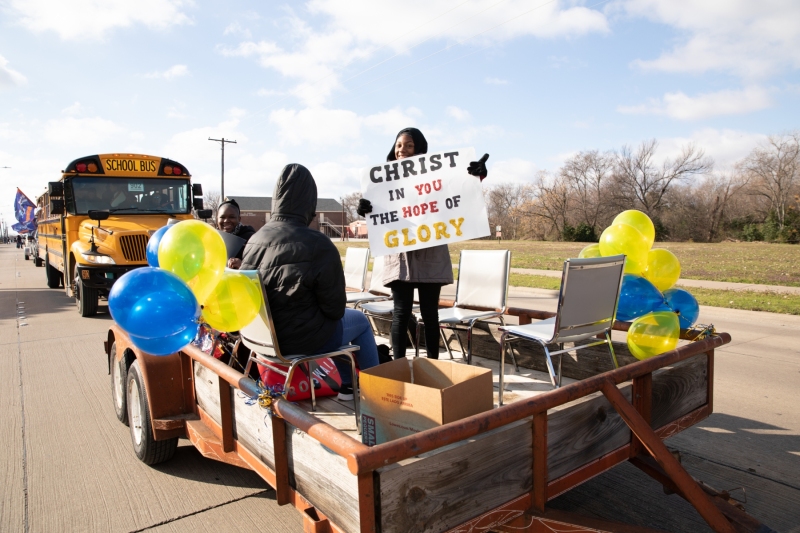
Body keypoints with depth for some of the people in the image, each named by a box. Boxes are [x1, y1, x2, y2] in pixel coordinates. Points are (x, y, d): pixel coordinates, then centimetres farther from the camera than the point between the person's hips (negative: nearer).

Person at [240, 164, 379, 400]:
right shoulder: (318, 245, -23)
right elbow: (335, 308, -15)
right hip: (303, 338, -6)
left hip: (264, 335, 7)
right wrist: (334, 311, 8)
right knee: (360, 321, 20)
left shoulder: (254, 240, -6)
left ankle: (347, 383, 40)